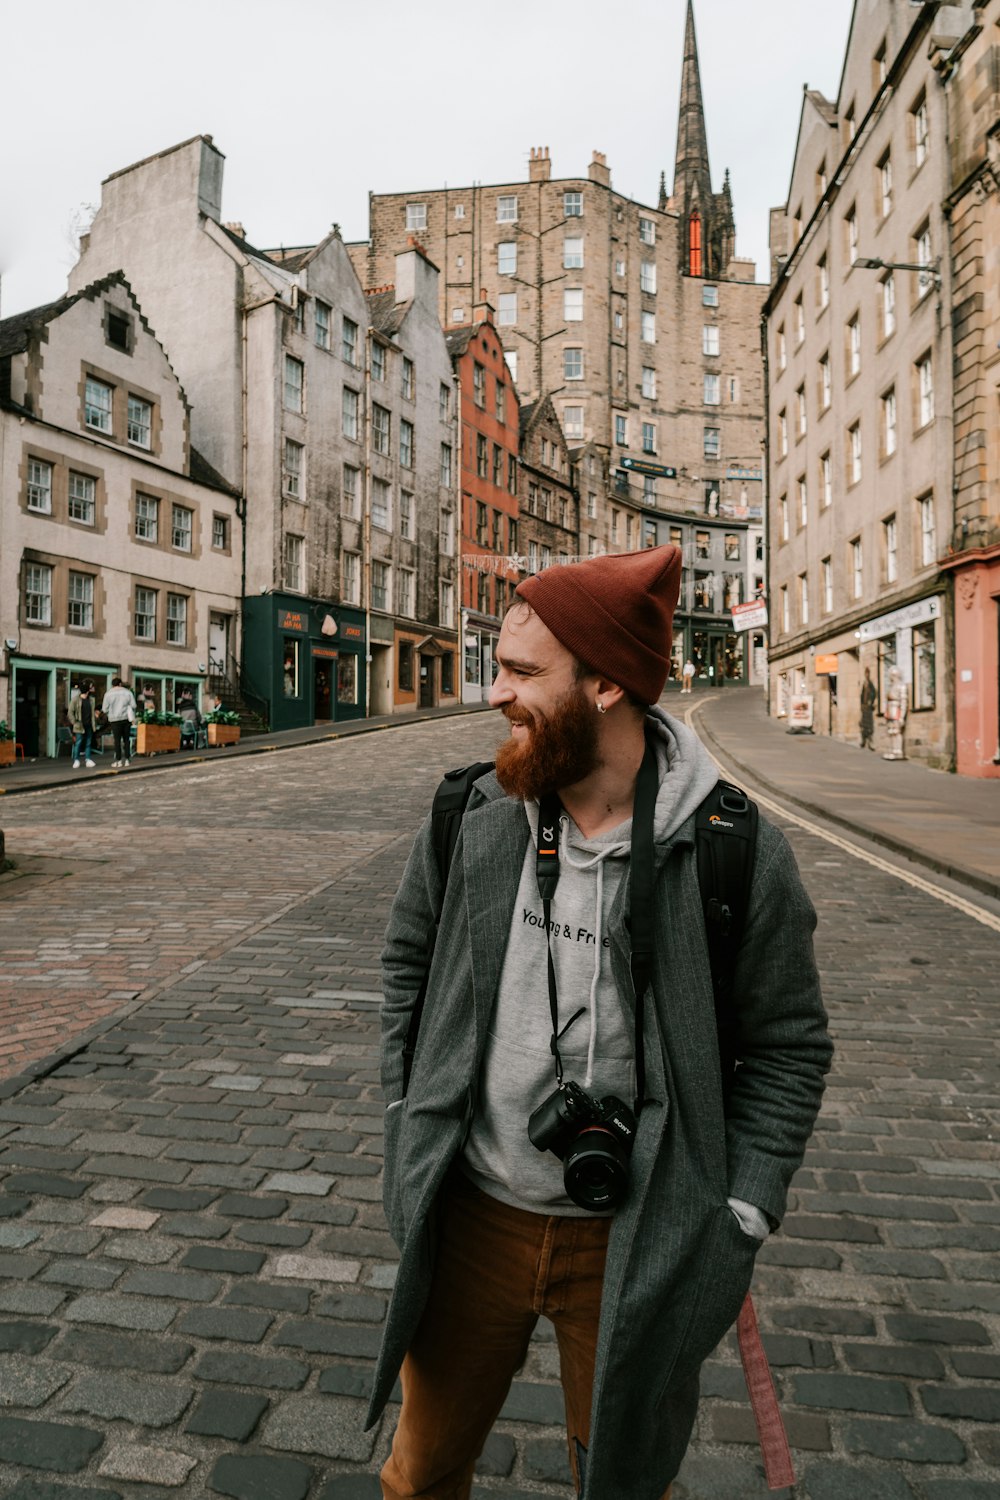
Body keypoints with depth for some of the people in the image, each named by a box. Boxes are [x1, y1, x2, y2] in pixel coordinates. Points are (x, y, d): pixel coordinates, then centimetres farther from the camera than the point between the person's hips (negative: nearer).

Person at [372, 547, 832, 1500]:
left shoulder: (738, 854, -18)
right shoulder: (470, 819, -9)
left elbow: (788, 1047, -6)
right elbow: (410, 956, 7)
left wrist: (739, 1223, -8)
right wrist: (408, 1115, 4)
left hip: (633, 1241, -2)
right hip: (472, 1215, 3)